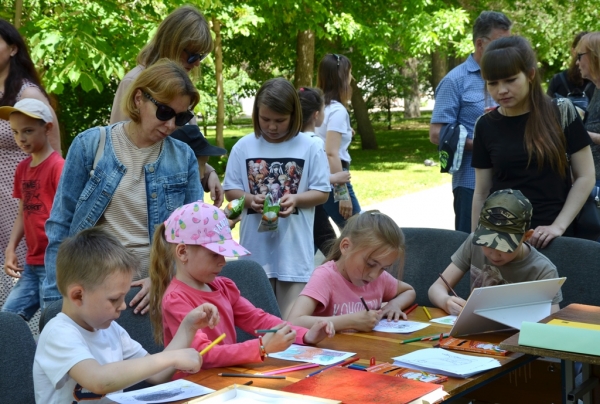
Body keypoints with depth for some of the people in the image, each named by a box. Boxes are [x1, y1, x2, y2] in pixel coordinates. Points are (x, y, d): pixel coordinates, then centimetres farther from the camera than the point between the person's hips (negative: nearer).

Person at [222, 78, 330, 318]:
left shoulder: (310, 148, -2)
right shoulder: (243, 147, 2)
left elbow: (321, 192, 1)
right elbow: (231, 190, 5)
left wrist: (295, 199, -18)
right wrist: (251, 199, -15)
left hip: (293, 245, -1)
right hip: (256, 245, 2)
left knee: (291, 317, 2)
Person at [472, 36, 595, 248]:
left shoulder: (561, 113, -5)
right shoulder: (486, 126, 0)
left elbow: (585, 177, -2)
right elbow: (482, 193, 6)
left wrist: (559, 225, -10)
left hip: (549, 236, -1)